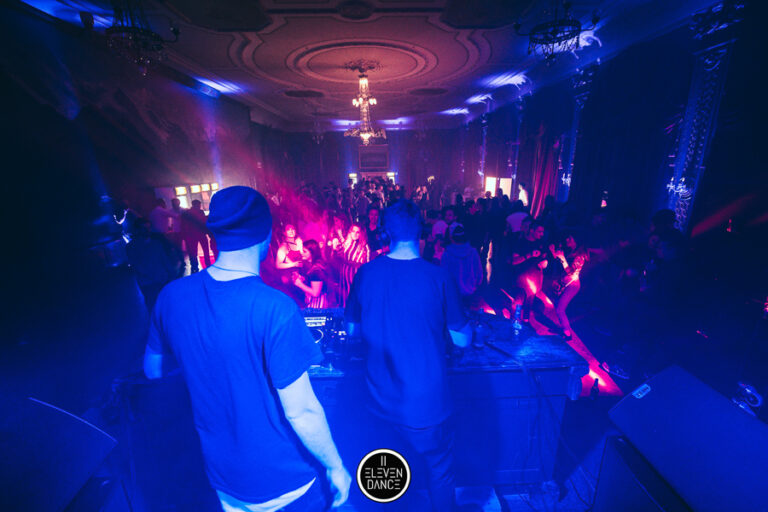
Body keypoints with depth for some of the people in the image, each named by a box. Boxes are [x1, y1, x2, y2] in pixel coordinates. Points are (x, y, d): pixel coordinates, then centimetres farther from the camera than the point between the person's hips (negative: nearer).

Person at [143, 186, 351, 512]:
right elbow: (301, 412, -25)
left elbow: (152, 369, 4)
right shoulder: (275, 309, -31)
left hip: (222, 473, 5)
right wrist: (335, 468, -9)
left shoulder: (172, 296, -12)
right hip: (282, 480, -5)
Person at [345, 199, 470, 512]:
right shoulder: (438, 277, -19)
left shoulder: (365, 274, -11)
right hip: (426, 402, -3)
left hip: (380, 400, 3)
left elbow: (353, 331, 2)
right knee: (440, 471, 24)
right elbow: (462, 340, -9)